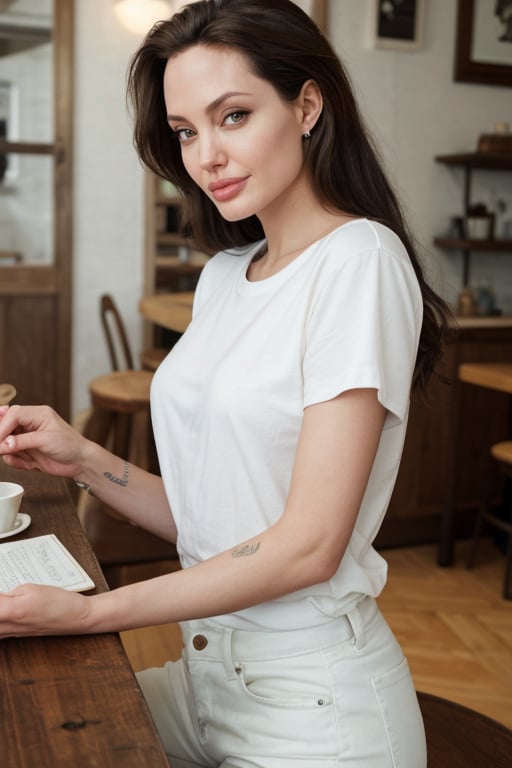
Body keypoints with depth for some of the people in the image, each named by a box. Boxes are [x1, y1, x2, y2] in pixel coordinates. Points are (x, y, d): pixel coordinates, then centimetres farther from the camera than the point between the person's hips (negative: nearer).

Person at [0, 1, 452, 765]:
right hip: (205, 668, 6)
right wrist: (85, 461, -6)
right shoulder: (224, 272, 7)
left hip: (314, 699, -6)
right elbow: (208, 516, 8)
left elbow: (309, 544, -21)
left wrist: (90, 611, -17)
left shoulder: (359, 260, -17)